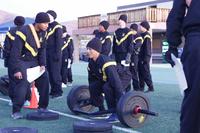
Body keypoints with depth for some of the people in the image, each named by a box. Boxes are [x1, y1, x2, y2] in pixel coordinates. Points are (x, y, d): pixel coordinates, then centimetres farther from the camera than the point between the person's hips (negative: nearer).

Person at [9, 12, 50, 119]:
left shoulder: (42, 33, 0)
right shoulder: (23, 32, -23)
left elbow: (42, 49, 8)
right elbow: (15, 52, -23)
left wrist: (42, 64, -4)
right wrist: (16, 69, -25)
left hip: (34, 61, 7)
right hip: (21, 61, -7)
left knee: (44, 80, 0)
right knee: (22, 83, -20)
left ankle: (42, 107, 13)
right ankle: (16, 111, -9)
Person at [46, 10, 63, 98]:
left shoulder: (57, 27, -5)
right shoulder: (47, 26, 18)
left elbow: (59, 41, -13)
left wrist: (57, 53, -19)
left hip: (54, 53, -8)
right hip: (48, 53, 8)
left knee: (55, 73, -7)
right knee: (50, 73, 9)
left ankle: (58, 92, -2)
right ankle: (53, 90, 16)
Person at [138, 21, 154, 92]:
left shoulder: (147, 36, -12)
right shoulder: (142, 35, 17)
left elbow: (147, 48, -17)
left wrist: (145, 59, -21)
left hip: (145, 58, -9)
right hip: (140, 57, 9)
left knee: (146, 73, -7)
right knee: (140, 73, 11)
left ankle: (151, 87, -2)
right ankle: (141, 87, 17)